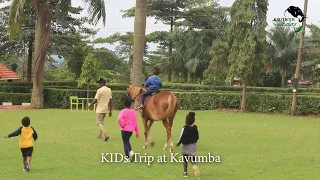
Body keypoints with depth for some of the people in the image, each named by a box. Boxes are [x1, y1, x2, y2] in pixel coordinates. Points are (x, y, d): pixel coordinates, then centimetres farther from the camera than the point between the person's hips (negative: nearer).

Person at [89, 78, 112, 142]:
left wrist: (90, 105, 5)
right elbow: (110, 101, 10)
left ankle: (106, 135, -23)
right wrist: (110, 111, 15)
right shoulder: (109, 90, 8)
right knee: (101, 122, 20)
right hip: (105, 109, 7)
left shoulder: (100, 90, -14)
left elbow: (95, 100, -13)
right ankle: (100, 135, 25)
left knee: (99, 122, -6)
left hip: (100, 109, -7)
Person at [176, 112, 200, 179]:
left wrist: (178, 143, 0)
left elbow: (182, 137, -15)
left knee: (185, 160, 15)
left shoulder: (184, 128, -17)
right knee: (192, 160, 6)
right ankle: (195, 167, -25)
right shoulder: (195, 127, 0)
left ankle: (185, 172, 21)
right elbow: (197, 137, 7)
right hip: (194, 145, 4)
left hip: (186, 146, -4)